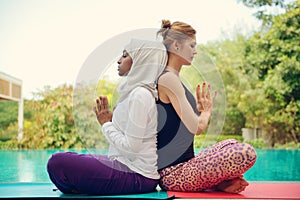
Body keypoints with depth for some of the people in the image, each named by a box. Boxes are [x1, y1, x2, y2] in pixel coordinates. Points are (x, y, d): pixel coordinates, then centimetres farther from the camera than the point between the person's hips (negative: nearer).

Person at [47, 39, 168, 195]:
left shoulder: (140, 95, -16)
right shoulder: (134, 91, 14)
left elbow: (132, 146, -20)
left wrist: (106, 124, -7)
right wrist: (109, 119, 8)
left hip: (137, 176, -10)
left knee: (57, 162, -20)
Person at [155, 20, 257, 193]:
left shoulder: (174, 79, 15)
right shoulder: (168, 79, -16)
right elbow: (197, 127, -19)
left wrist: (200, 110, 6)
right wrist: (207, 110, 0)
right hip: (173, 173, -10)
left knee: (231, 145, 25)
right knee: (246, 153, -20)